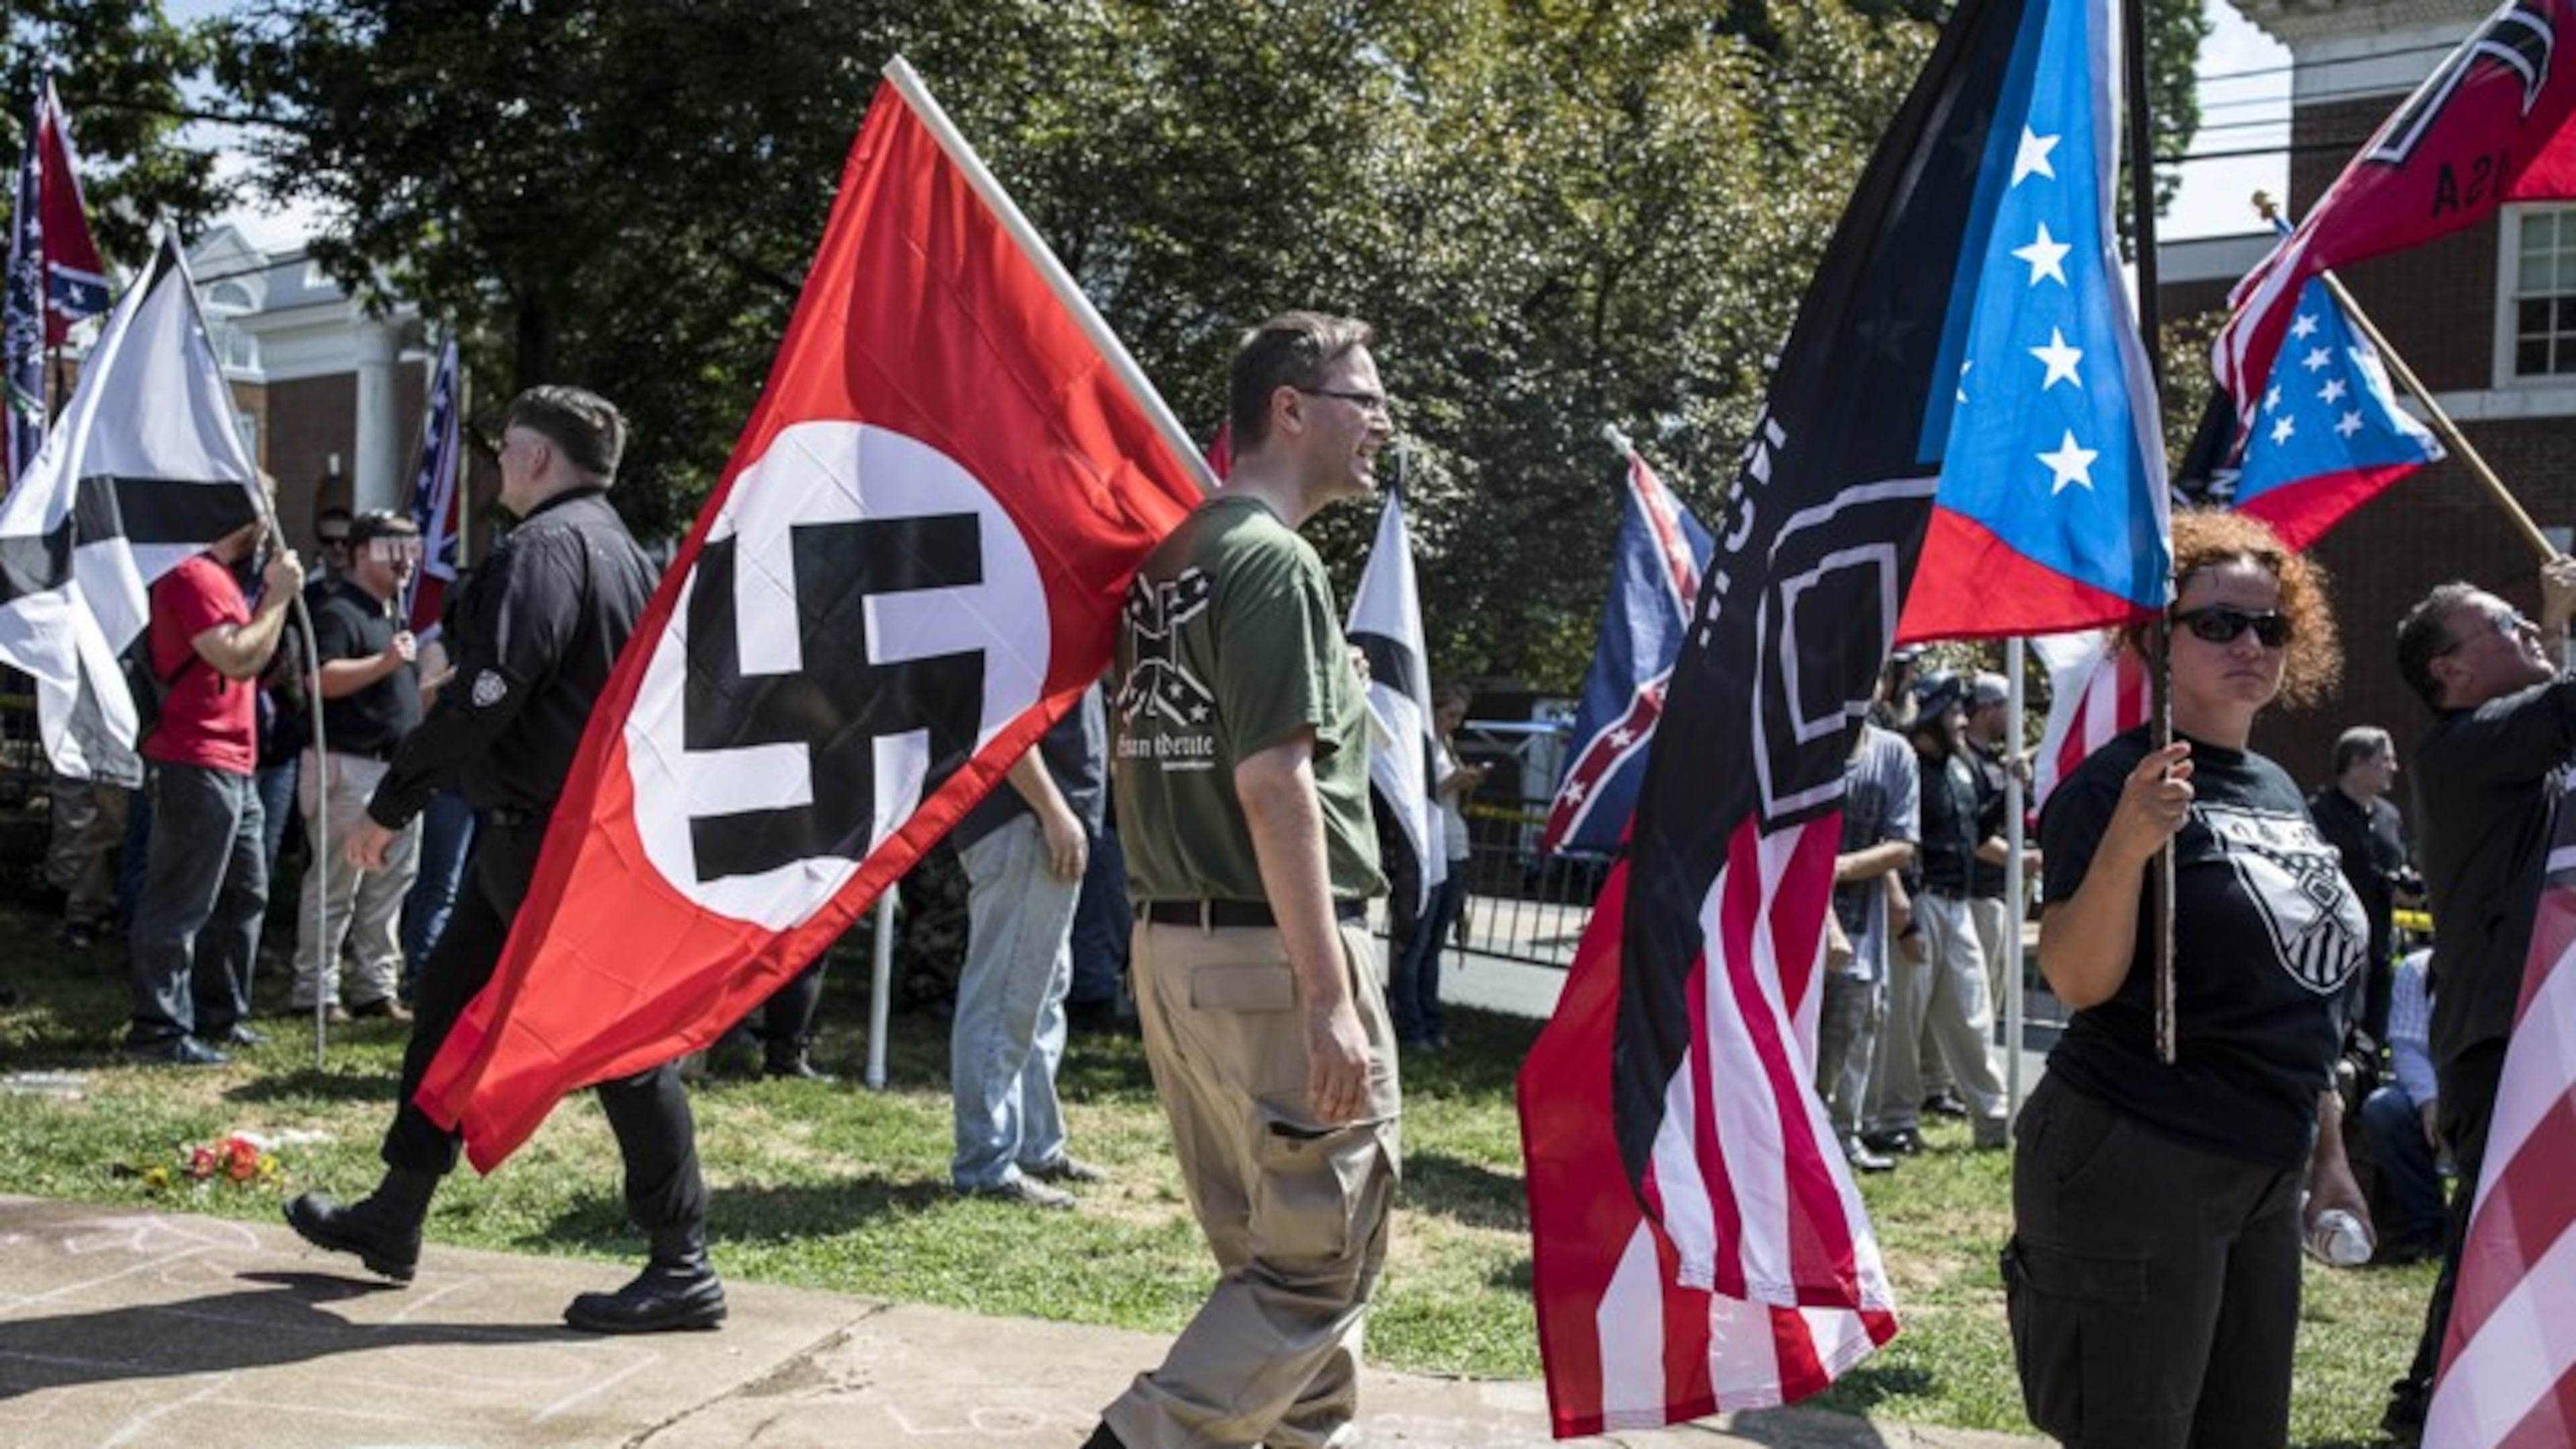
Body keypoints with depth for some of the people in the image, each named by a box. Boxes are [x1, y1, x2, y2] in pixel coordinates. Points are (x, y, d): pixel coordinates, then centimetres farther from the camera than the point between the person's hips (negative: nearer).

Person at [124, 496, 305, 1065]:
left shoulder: (219, 575, 19)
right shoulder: (193, 576, -14)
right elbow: (238, 659, -20)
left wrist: (274, 594, 12)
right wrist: (278, 596, -13)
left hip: (231, 768, 11)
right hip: (196, 765, -11)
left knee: (245, 894, 16)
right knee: (179, 904, -6)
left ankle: (216, 1016, 25)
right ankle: (158, 1029, -1)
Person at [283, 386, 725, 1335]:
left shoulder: (545, 547, -14)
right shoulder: (622, 549, 17)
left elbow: (487, 697, -22)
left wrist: (391, 806, -14)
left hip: (550, 834, -10)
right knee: (450, 1001, 18)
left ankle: (684, 1271, -2)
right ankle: (392, 1221, 29)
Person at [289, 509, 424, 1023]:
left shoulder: (389, 613, 21)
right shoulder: (338, 611, -10)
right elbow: (324, 678, -25)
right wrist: (384, 663, -32)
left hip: (397, 767, 10)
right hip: (349, 768, -10)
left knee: (389, 883, 11)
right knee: (336, 884, -6)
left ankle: (377, 988, 18)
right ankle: (315, 991, 0)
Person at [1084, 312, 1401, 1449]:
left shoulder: (1166, 562, 13)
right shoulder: (1274, 560, -14)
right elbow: (1272, 785, -21)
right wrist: (1331, 995, -22)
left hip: (1173, 945, 9)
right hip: (1275, 953, -9)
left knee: (1269, 1249, 17)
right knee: (1324, 1262, 0)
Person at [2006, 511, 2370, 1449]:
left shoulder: (2278, 790, 13)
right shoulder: (2115, 783, -11)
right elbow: (2077, 982, -21)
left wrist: (2328, 1153, 21)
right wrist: (2125, 841, -35)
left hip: (2266, 1177, 8)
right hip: (2136, 1166, -8)